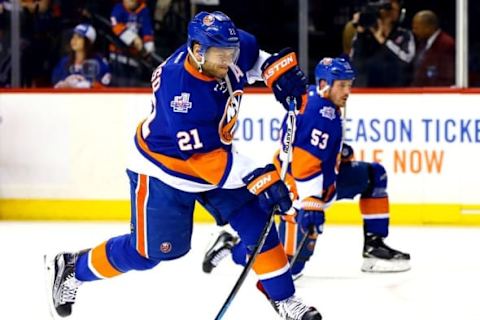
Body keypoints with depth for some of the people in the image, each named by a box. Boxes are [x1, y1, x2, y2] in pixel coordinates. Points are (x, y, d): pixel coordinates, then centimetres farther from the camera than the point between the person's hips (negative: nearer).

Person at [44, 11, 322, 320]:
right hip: (163, 170, -7)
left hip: (217, 156, 7)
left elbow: (253, 55, 10)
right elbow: (204, 156, -36)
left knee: (257, 222, -2)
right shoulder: (179, 89, -38)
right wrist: (259, 179, -41)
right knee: (148, 251, 1)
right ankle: (71, 269, 22)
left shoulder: (230, 48, -18)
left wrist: (279, 68, -10)